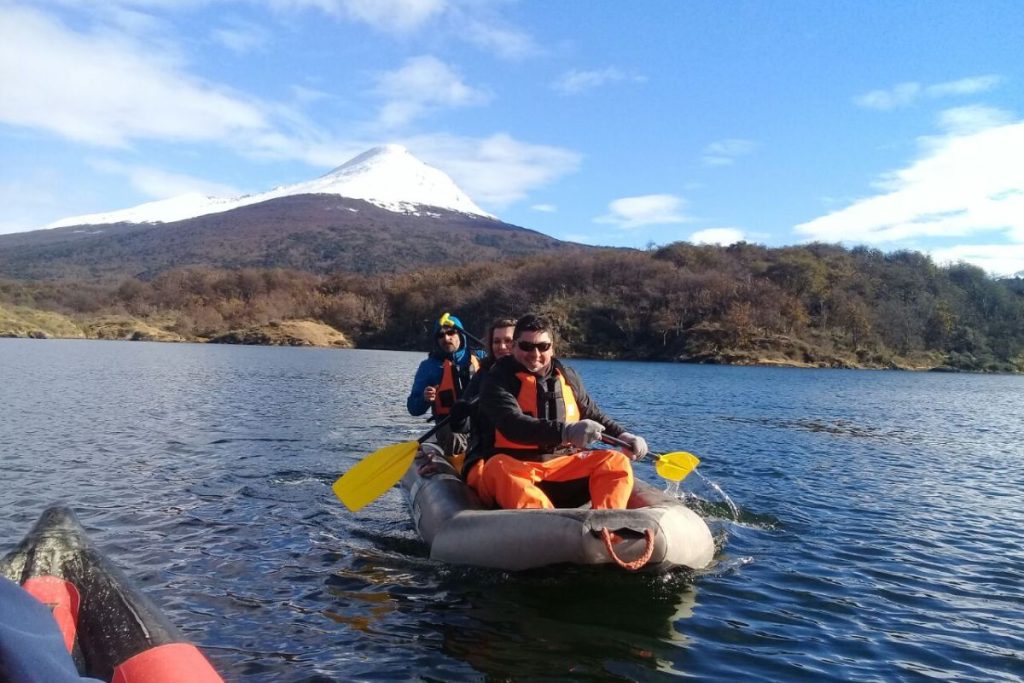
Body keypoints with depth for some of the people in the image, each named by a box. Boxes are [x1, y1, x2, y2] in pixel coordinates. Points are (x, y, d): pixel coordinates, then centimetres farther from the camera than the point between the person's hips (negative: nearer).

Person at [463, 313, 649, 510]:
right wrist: (565, 431, -38)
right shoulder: (497, 380, -9)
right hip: (506, 463, -5)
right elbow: (512, 426, -25)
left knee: (616, 461, -9)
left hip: (558, 464, 6)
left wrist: (622, 435, 4)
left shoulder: (567, 377, 10)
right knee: (503, 470, -39)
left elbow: (593, 415, 23)